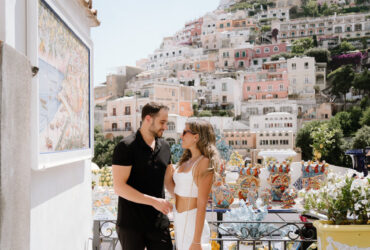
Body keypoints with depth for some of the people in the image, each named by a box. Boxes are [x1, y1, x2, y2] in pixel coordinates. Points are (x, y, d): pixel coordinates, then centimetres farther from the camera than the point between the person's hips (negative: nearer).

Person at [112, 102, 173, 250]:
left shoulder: (164, 147, 8)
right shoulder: (126, 147, -12)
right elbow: (119, 187, -18)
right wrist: (154, 201, -21)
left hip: (159, 222, 5)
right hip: (131, 224, -5)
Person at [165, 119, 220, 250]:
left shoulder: (204, 163, -16)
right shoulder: (187, 161, 9)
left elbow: (202, 205, -19)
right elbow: (177, 192, 9)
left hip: (193, 223, -8)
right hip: (179, 221, 8)